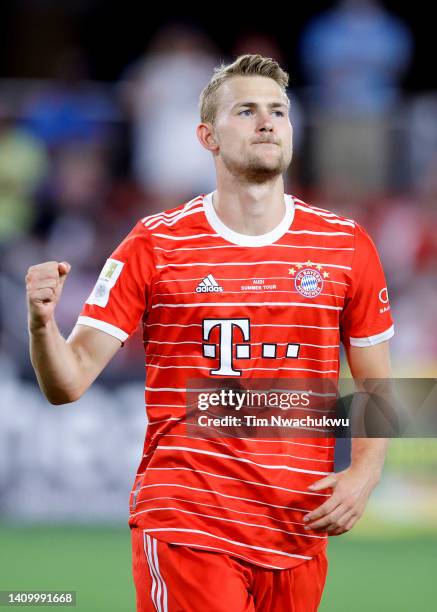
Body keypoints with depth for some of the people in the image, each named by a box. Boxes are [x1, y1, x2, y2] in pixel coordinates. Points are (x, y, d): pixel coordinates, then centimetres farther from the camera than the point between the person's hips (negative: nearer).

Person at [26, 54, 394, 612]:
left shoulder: (347, 245, 6)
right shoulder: (153, 245, 1)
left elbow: (376, 386, 13)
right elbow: (67, 383, -2)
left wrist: (364, 474, -5)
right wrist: (42, 322, -22)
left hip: (297, 532, 3)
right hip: (186, 521, -3)